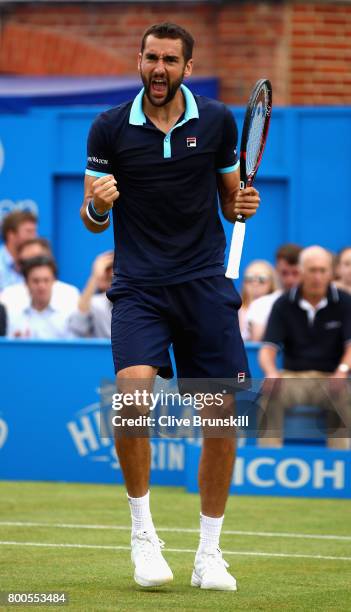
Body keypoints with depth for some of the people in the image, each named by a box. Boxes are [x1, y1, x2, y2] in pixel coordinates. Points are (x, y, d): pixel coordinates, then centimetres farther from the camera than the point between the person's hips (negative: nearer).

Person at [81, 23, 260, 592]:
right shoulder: (109, 128, 1)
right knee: (133, 391, -26)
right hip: (138, 287, -2)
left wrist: (242, 204, -7)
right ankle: (142, 532, -8)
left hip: (206, 285, 2)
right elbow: (93, 220, 4)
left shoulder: (218, 121, 5)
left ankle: (209, 554, 13)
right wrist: (98, 205, -18)